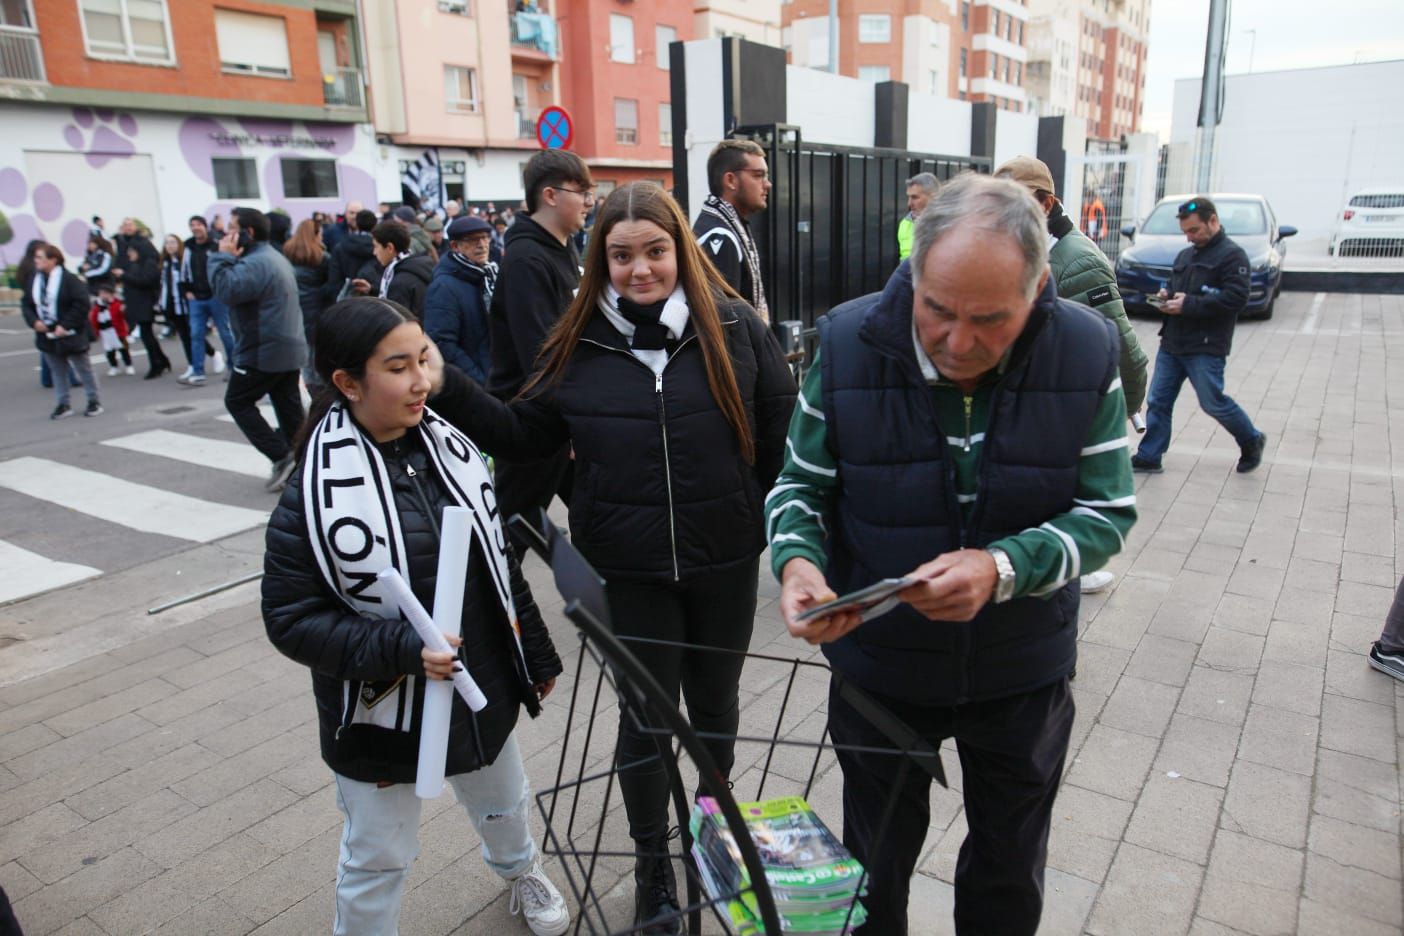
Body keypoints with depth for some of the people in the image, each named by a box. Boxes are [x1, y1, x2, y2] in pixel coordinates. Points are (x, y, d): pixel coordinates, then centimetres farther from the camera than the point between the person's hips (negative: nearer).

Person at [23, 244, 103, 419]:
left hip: (70, 334, -6)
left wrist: (66, 325, -21)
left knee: (83, 368, 7)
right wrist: (33, 321, -8)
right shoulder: (34, 279, 3)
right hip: (47, 334, 6)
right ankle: (62, 405, 21)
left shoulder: (68, 279, -16)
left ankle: (94, 402, 19)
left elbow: (81, 303, -20)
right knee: (57, 371, 13)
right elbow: (26, 303, 10)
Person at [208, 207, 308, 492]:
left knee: (237, 402, 4)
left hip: (264, 350, -9)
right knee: (289, 406, 10)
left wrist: (223, 257, -17)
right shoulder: (275, 257, 17)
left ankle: (281, 456, -4)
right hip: (288, 347, 10)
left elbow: (227, 290, -27)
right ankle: (298, 462, 12)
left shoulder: (255, 262, -18)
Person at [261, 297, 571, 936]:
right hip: (381, 714, -5)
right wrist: (401, 649, -29)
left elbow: (502, 565, 4)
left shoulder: (451, 450, -4)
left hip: (483, 692, 6)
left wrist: (536, 657, 10)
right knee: (378, 859, 14)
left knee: (504, 805, 28)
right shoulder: (316, 492, -20)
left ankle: (521, 872, 60)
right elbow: (291, 620, -17)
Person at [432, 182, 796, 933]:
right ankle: (652, 861, 37)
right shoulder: (580, 342, -3)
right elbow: (525, 434, 3)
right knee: (645, 714, 12)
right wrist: (446, 387, -7)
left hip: (724, 561, 0)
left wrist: (765, 514, 0)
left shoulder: (732, 326, -7)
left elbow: (783, 424, 1)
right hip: (631, 568, 0)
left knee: (714, 700, 20)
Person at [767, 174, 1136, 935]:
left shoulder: (1086, 351, -16)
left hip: (1021, 671, 1)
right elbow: (802, 481, -7)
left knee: (1009, 872, 26)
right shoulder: (849, 342, -17)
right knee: (875, 860, 24)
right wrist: (797, 558, -28)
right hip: (878, 663, 0)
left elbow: (1108, 511, -11)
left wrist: (1002, 568, -29)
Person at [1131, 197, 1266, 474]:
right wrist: (1166, 297, 4)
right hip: (1171, 342, 7)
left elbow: (1236, 297, -17)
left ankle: (1251, 440, 26)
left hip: (1206, 347, -7)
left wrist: (1188, 304, -20)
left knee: (1213, 403, 2)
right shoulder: (1185, 255, 17)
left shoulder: (1232, 254, -7)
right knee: (1158, 400, 5)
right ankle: (1148, 456, 11)